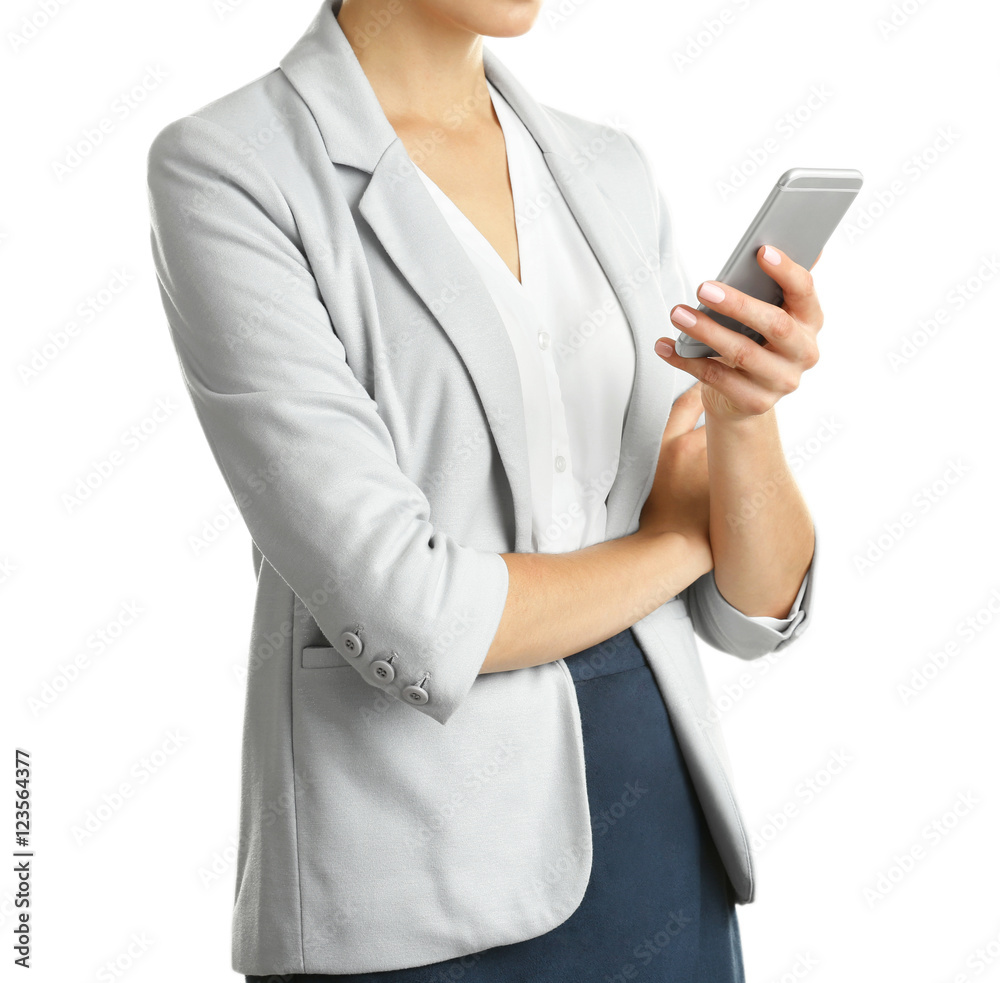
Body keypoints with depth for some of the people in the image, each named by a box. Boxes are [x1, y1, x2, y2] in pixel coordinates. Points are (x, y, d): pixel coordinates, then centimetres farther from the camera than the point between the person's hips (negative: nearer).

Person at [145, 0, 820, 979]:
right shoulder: (223, 173, -11)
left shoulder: (608, 174, 7)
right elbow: (408, 620, -20)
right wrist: (677, 531, -4)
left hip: (663, 845, 6)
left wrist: (745, 410, -17)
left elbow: (756, 607, 4)